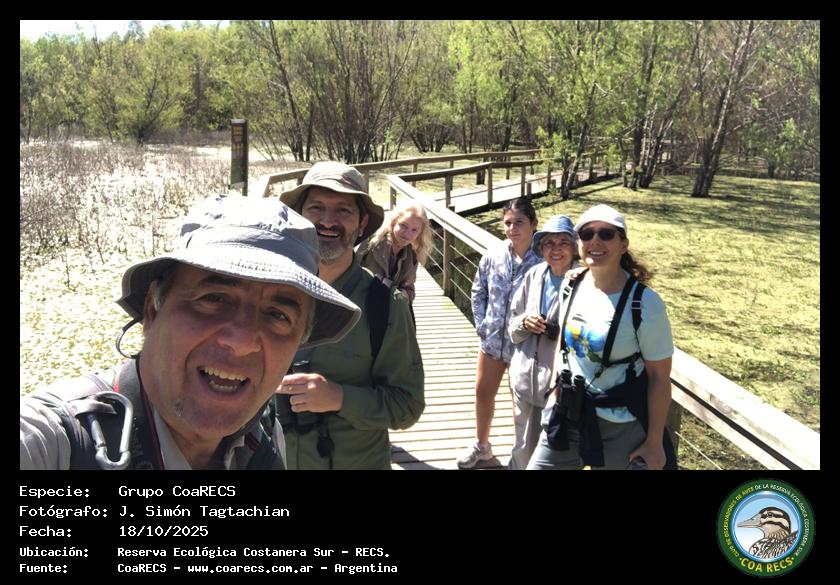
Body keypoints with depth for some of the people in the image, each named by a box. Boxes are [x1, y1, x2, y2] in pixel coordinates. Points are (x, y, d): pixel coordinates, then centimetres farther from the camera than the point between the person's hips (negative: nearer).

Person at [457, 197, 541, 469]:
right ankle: (481, 445, 43)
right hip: (492, 339, 5)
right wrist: (481, 324, 1)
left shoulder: (542, 261, -21)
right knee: (483, 392, 19)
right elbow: (478, 291, 6)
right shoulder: (493, 255, -7)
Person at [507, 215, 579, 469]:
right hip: (526, 376, 5)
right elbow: (513, 327, 11)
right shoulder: (534, 275, 4)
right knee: (523, 449, 19)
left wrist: (561, 332, -24)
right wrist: (524, 323, -9)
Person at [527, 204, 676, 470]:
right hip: (567, 415, 5)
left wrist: (655, 442, -10)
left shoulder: (645, 304, -18)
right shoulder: (572, 286, -2)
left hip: (620, 427, -5)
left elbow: (659, 376, -13)